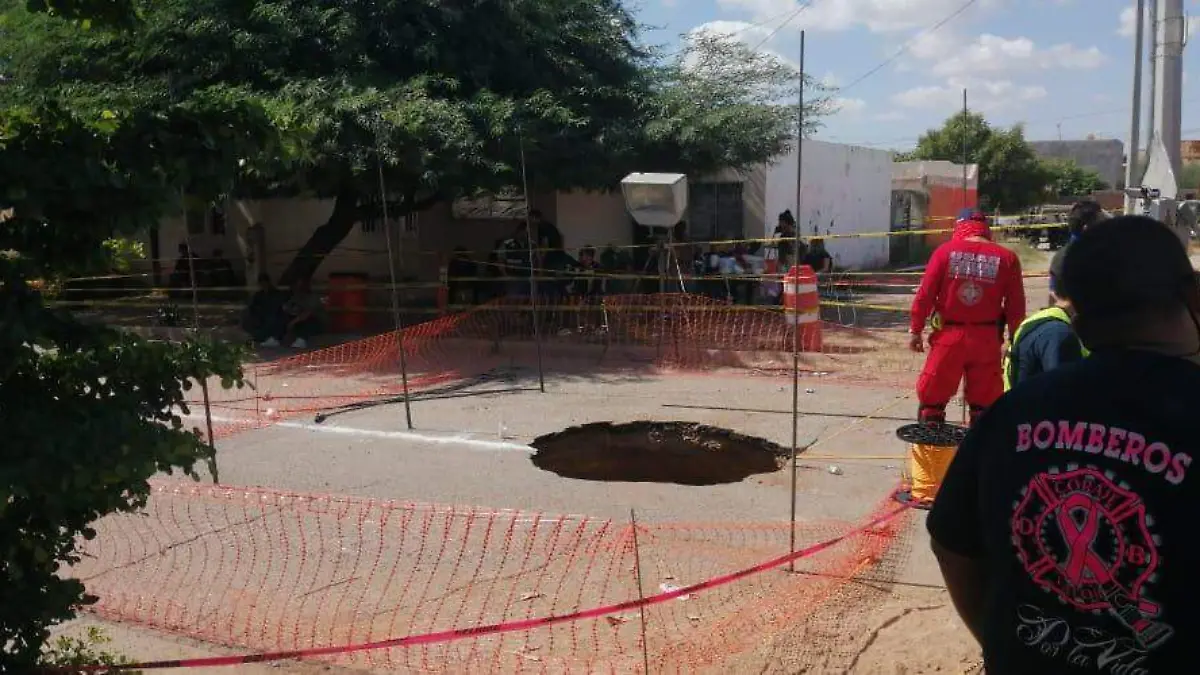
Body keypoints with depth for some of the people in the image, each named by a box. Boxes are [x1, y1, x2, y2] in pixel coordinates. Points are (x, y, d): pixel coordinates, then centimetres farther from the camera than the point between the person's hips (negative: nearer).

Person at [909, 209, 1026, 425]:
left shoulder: (946, 251, -2)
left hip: (949, 336, -1)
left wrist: (916, 330, 3)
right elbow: (1016, 306, 1)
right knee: (983, 406, 11)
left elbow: (925, 295, -5)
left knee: (932, 399, 11)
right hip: (986, 340, 1)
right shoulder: (1007, 258, 0)